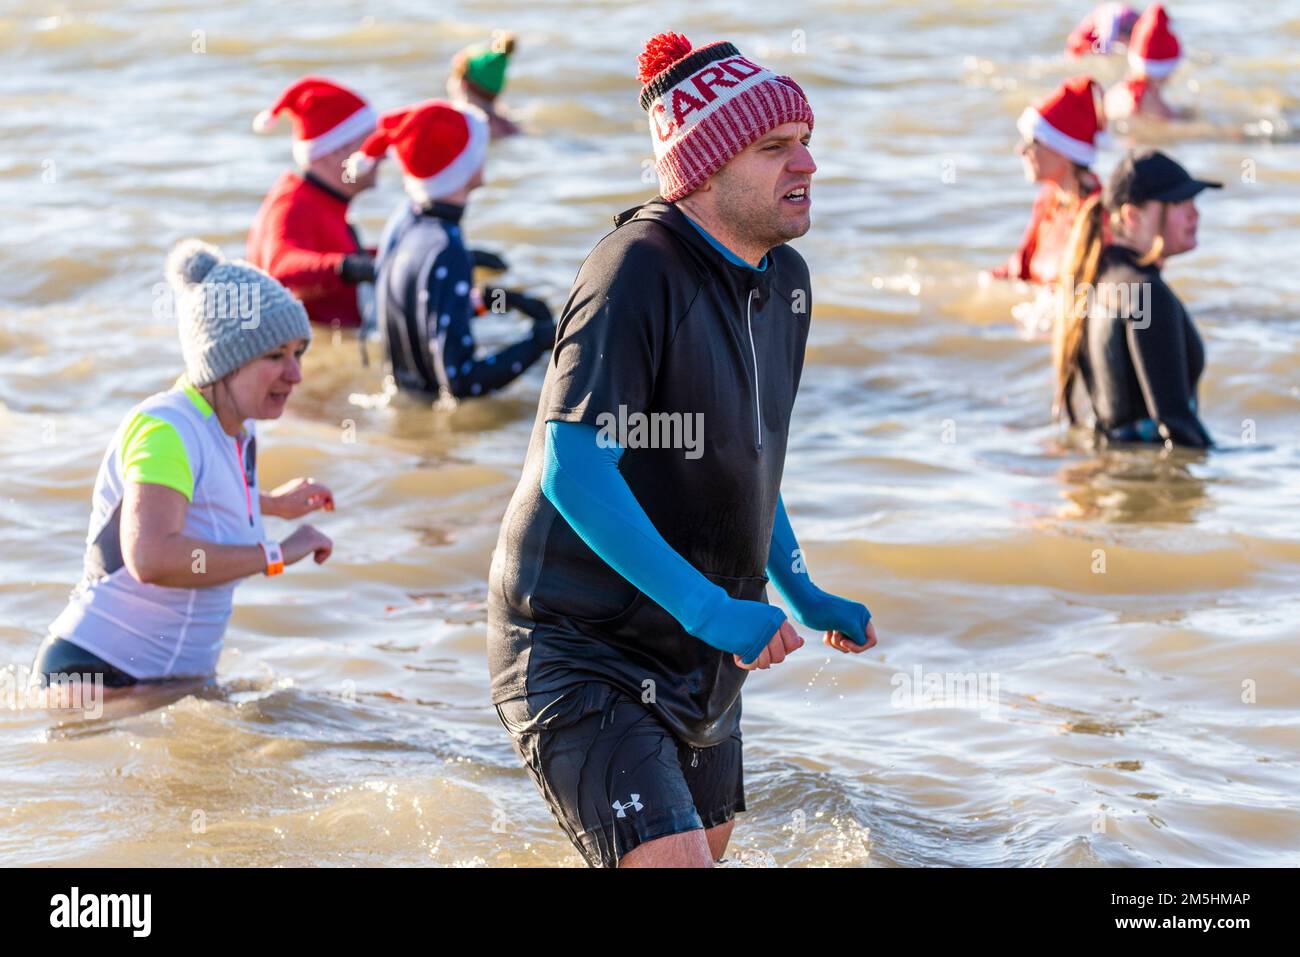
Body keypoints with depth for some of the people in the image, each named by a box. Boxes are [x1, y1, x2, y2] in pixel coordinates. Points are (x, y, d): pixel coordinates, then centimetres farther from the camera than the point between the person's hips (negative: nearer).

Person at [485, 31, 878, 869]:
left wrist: (804, 597, 21)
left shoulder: (784, 279, 7)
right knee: (673, 860, -20)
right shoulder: (638, 272, -21)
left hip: (699, 661, 9)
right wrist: (710, 609, -31)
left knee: (709, 846, 20)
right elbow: (573, 472, -29)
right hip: (579, 653, -9)